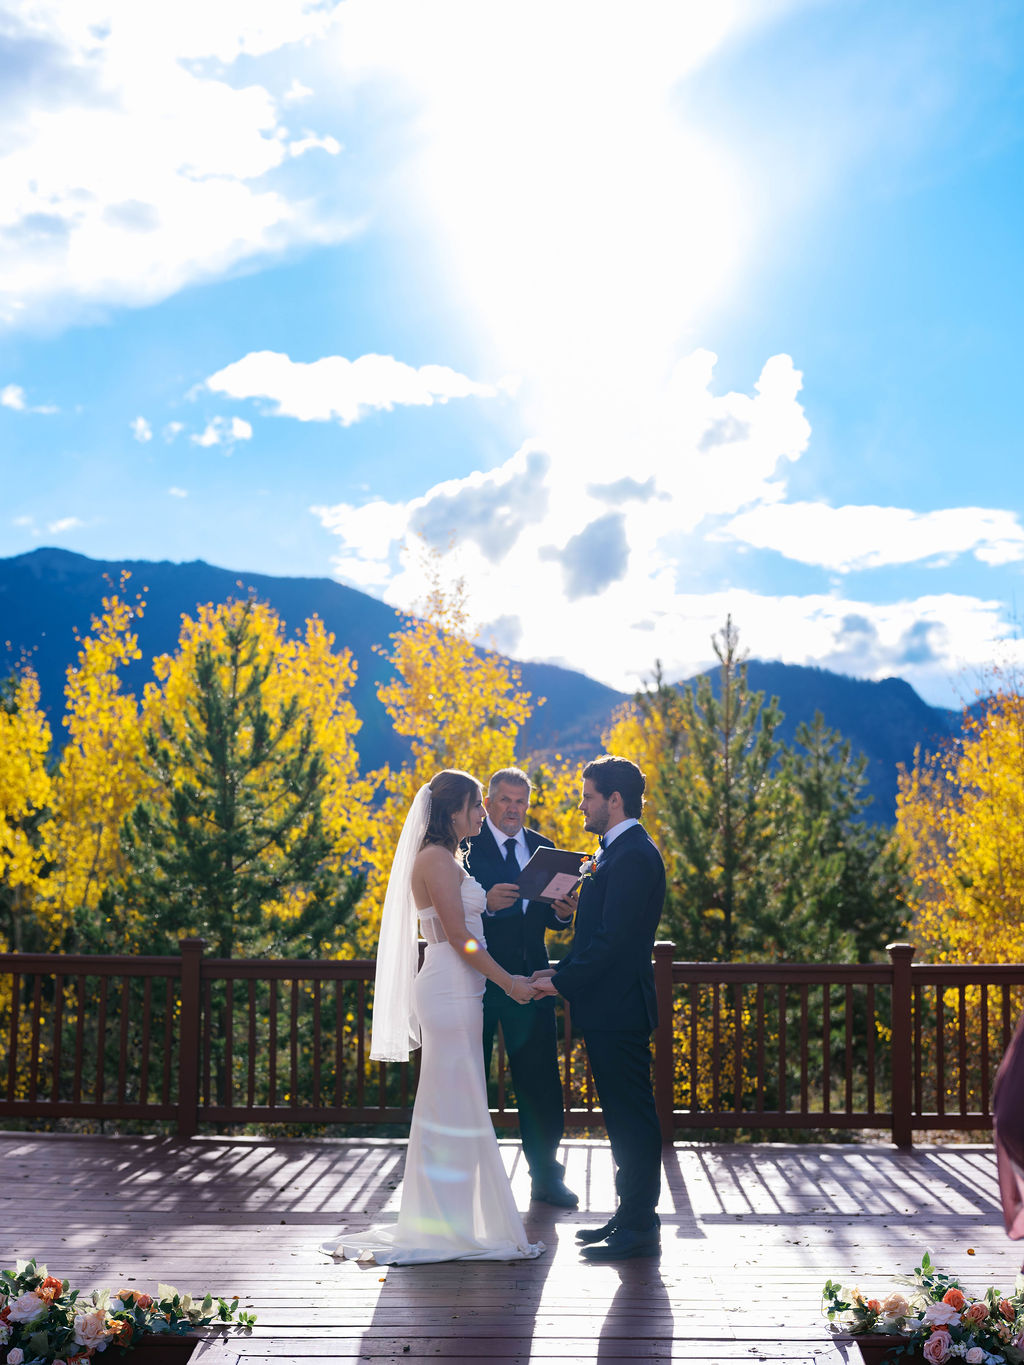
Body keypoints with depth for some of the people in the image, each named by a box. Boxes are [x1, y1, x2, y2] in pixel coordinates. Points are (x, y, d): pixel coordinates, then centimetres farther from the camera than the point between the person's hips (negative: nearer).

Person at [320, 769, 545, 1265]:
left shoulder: (449, 859, 18)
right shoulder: (436, 858, -13)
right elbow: (459, 935, -17)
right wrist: (509, 982, -14)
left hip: (454, 990, 10)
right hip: (452, 990, -10)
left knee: (449, 1107, 13)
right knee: (456, 1105, -5)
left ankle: (438, 1220, 20)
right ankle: (451, 1225, 2)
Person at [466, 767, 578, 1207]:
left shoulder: (542, 848, 11)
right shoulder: (465, 847, -5)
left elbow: (548, 916, 14)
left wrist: (563, 913, -8)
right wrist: (485, 904, -28)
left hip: (529, 980, 4)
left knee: (541, 1082, 7)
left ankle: (546, 1176, 21)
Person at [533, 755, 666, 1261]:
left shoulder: (633, 856, -18)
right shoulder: (618, 851, 15)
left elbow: (612, 937, -23)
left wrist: (562, 981, -16)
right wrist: (562, 971, 8)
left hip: (619, 1010, -10)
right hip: (609, 1008, 10)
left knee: (632, 1117, -2)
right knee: (623, 1117, 16)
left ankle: (639, 1228, 6)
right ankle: (630, 1214, 26)